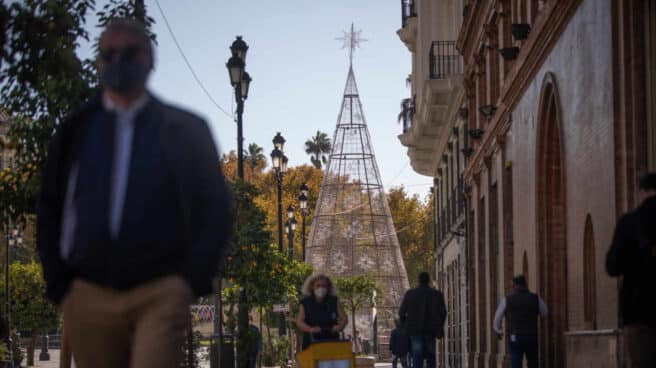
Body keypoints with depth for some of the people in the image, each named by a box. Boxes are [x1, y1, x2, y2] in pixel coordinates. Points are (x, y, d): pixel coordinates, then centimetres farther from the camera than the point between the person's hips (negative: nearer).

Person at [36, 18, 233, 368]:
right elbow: (49, 211, 14)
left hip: (162, 295, -3)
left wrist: (193, 280, -5)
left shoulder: (184, 130, 7)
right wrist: (58, 284, 3)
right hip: (89, 297, 3)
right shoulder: (74, 132, 11)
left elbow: (216, 209, 6)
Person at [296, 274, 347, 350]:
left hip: (331, 341, 1)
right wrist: (310, 329, -22)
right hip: (312, 340, -1)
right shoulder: (306, 303, 7)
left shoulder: (334, 302, 11)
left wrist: (339, 326, -15)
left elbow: (344, 318, 8)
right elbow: (299, 321, -2)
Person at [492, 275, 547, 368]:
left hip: (515, 338, -2)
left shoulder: (507, 299, -3)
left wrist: (498, 331, 24)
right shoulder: (535, 298, 0)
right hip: (532, 338, 2)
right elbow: (544, 313, 15)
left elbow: (497, 318, 7)